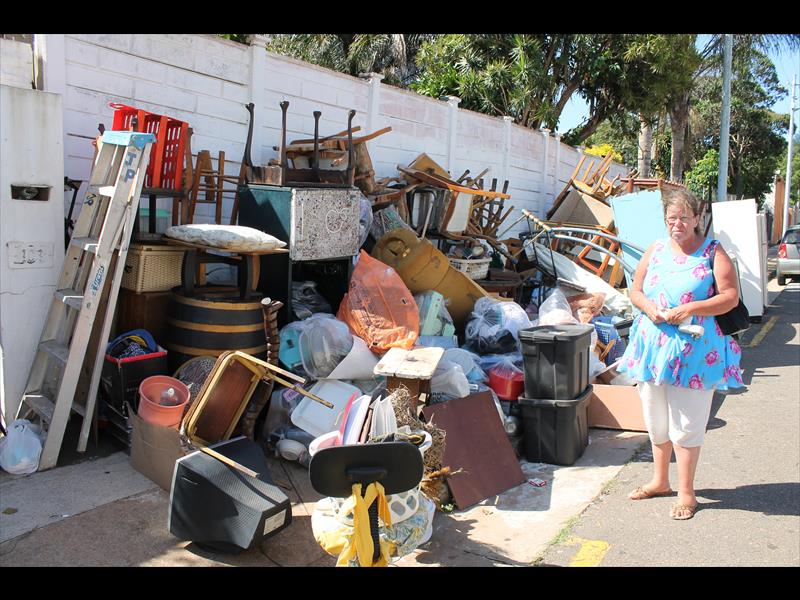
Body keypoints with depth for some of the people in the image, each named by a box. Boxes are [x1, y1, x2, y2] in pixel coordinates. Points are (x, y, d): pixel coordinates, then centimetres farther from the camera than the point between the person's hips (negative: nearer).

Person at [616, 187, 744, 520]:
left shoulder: (713, 252, -4)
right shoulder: (656, 249, 9)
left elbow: (730, 296, -9)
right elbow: (635, 290, 12)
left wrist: (688, 310, -19)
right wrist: (649, 307, -9)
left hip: (693, 350, -5)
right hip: (653, 345, 5)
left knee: (685, 424, 2)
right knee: (656, 420, 16)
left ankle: (686, 493, 18)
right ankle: (660, 481, 34)